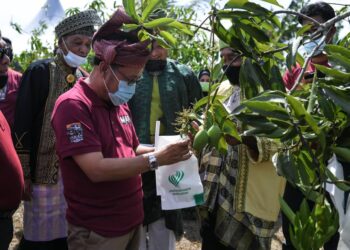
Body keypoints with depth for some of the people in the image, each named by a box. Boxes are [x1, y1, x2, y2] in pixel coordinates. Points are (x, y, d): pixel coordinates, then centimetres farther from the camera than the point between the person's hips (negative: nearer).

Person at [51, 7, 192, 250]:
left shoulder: (119, 103, 6)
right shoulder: (73, 105, -19)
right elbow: (97, 169, -26)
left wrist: (163, 150, -3)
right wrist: (156, 159, -26)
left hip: (132, 219, 7)